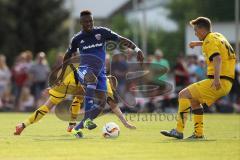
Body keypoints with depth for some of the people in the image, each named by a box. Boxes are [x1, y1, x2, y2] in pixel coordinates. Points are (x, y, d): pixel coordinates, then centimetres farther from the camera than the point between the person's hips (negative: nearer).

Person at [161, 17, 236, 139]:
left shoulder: (209, 42, -9)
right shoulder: (218, 36, 19)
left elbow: (217, 58, -27)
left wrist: (217, 78, -40)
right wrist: (198, 43, 52)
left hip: (218, 82, -10)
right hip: (227, 83, 10)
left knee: (183, 95, -11)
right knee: (194, 100, 25)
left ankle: (179, 131, -17)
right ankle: (198, 133, 20)